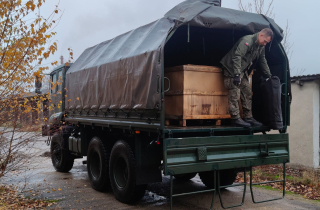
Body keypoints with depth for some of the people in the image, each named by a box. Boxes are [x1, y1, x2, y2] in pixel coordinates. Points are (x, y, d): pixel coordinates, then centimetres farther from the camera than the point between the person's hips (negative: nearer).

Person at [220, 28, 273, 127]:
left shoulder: (261, 47, 8)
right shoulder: (247, 41, -22)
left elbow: (263, 62, 21)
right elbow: (237, 57, -31)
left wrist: (269, 75, 21)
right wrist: (237, 74, -36)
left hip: (242, 71, 9)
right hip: (231, 69, -9)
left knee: (247, 93, 7)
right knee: (235, 94, -11)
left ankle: (248, 117, 12)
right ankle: (236, 119, -8)